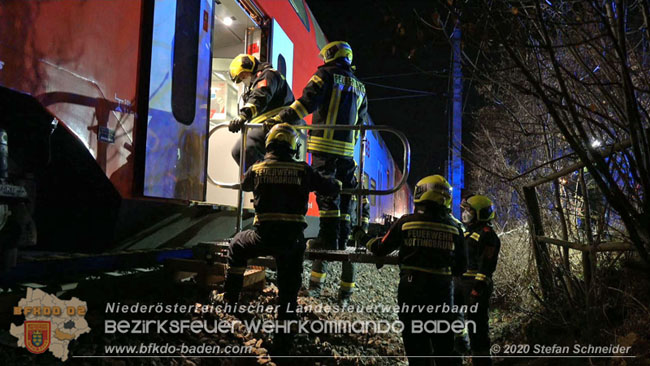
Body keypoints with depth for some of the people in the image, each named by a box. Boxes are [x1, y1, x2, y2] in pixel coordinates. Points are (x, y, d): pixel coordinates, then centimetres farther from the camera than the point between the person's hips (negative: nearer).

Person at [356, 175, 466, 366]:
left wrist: (364, 238, 22)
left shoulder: (406, 222, -7)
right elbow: (461, 266, 5)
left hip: (412, 291, -2)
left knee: (416, 343, 9)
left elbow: (381, 248, 3)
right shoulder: (454, 228, -1)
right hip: (442, 292, 2)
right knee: (444, 343, 14)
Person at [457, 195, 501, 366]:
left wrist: (478, 290, -25)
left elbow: (486, 266, -19)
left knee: (477, 325, -6)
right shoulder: (470, 233, 19)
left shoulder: (486, 235, -12)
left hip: (477, 286, -10)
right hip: (463, 284, 10)